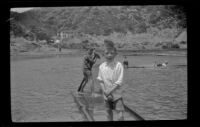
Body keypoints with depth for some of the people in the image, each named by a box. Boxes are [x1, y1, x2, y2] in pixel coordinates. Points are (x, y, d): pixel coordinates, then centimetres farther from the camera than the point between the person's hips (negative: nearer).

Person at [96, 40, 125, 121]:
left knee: (120, 116, -7)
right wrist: (106, 93, -13)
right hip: (106, 96, 3)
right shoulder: (101, 66, -2)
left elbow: (118, 82, -14)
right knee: (109, 115, 17)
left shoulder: (118, 65, -12)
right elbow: (100, 81, -1)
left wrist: (108, 91, -18)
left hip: (117, 96, -3)